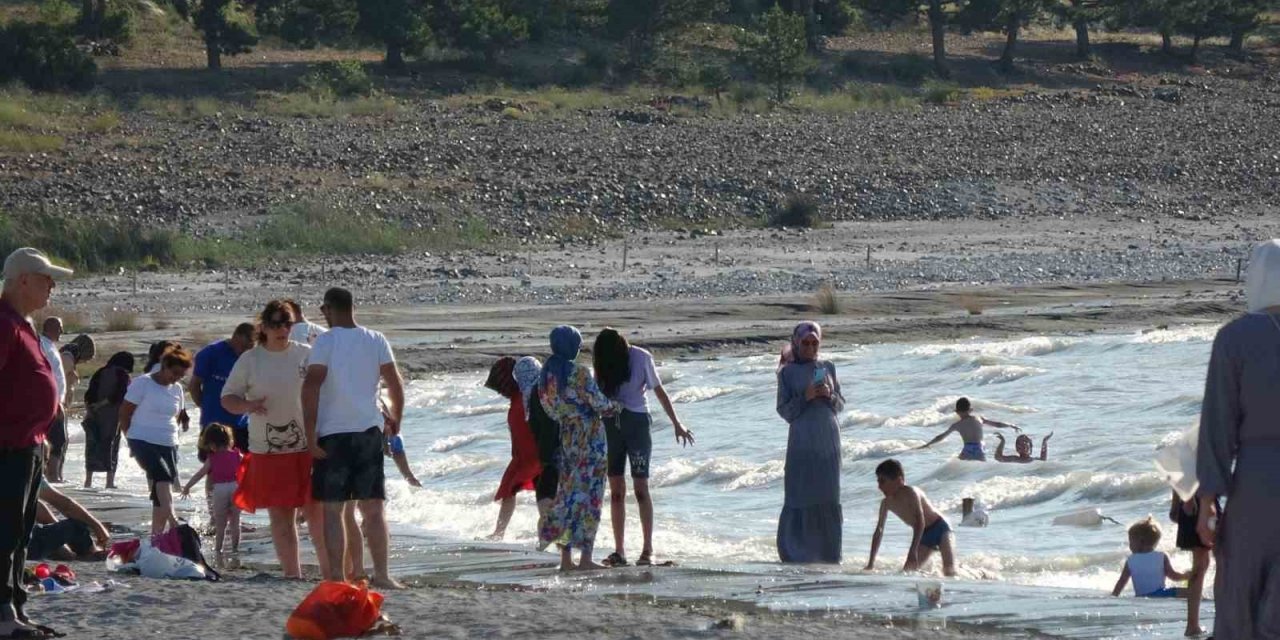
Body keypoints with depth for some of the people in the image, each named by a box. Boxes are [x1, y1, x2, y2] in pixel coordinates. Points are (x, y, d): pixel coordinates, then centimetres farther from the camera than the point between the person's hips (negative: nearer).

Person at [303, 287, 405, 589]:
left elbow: (311, 386, -15)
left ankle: (336, 576, -3)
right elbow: (395, 384, 5)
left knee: (332, 509, 2)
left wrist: (310, 434, -13)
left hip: (333, 433, -3)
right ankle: (381, 574, 6)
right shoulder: (376, 341, 4)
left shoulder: (326, 341, -7)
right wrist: (395, 420, 22)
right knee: (373, 508, 9)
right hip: (370, 431, 3)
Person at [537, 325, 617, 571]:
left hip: (566, 436, 7)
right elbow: (598, 403, -15)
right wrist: (615, 406, 5)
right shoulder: (580, 373, -16)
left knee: (568, 490, 11)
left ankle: (566, 558, 10)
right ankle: (585, 557, -3)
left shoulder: (547, 374, 5)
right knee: (588, 493, -2)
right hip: (589, 435, -7)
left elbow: (549, 407, 10)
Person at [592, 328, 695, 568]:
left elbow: (659, 391, 0)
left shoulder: (640, 358, -8)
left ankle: (648, 550, -3)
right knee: (616, 490, 2)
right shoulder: (601, 361, 0)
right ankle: (619, 551, 3)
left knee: (641, 487, -5)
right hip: (610, 426, 3)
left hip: (636, 423, -3)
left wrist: (677, 424, 3)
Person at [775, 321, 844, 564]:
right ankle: (795, 552, 3)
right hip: (801, 441, -3)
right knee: (799, 497, -5)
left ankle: (828, 554, 10)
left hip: (827, 441, 3)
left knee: (828, 497, 4)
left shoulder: (827, 368, 9)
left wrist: (830, 396, -9)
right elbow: (784, 410, -3)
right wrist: (805, 398, -17)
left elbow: (841, 406, 11)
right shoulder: (788, 373, 0)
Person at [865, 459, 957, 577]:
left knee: (949, 569, -27)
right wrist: (871, 563, 6)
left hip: (940, 529, -8)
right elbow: (879, 532, 8)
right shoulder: (886, 503, 0)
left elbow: (920, 521, -32)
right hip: (925, 537, 8)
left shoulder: (910, 493, -22)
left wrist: (913, 551, -40)